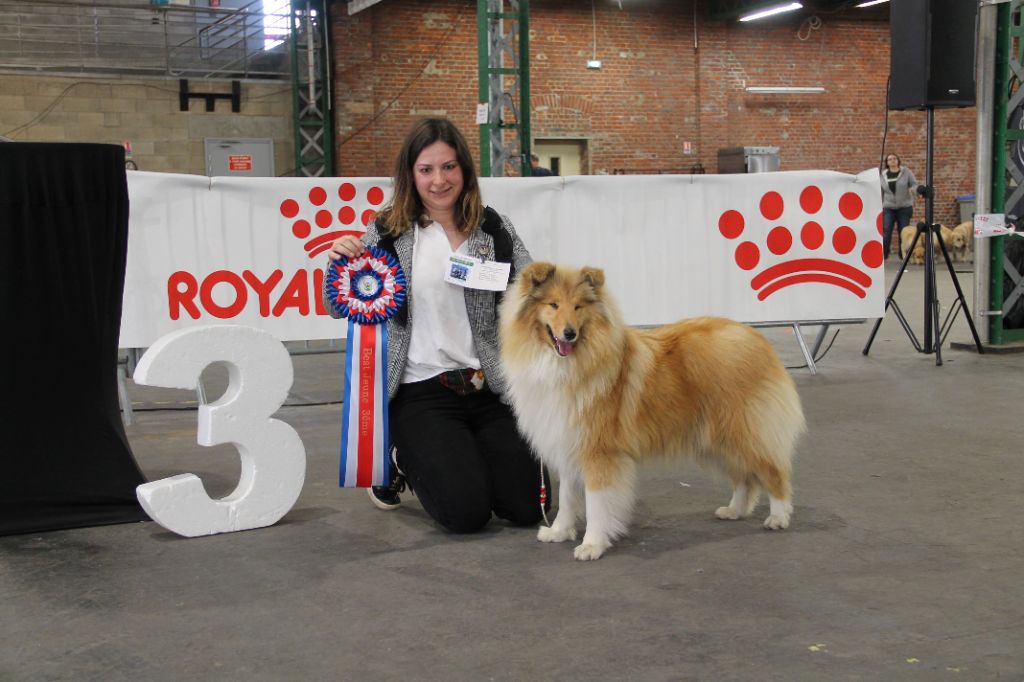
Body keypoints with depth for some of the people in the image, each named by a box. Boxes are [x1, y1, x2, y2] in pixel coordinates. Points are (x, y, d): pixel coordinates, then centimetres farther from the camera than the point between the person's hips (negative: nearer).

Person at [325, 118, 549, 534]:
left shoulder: (495, 230, 4)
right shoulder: (388, 232, -1)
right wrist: (340, 262, -15)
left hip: (490, 388, 3)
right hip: (420, 393, -3)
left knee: (527, 508, 1)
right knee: (467, 512, -12)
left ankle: (464, 452, 30)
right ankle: (404, 458, 20)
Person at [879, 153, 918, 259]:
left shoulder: (906, 172, 1)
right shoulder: (883, 175, 7)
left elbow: (915, 184, 0)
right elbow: (880, 192, 12)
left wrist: (913, 190, -23)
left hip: (904, 207, -1)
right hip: (888, 208, 1)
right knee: (886, 231, -9)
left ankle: (904, 255, 11)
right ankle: (882, 255, -7)